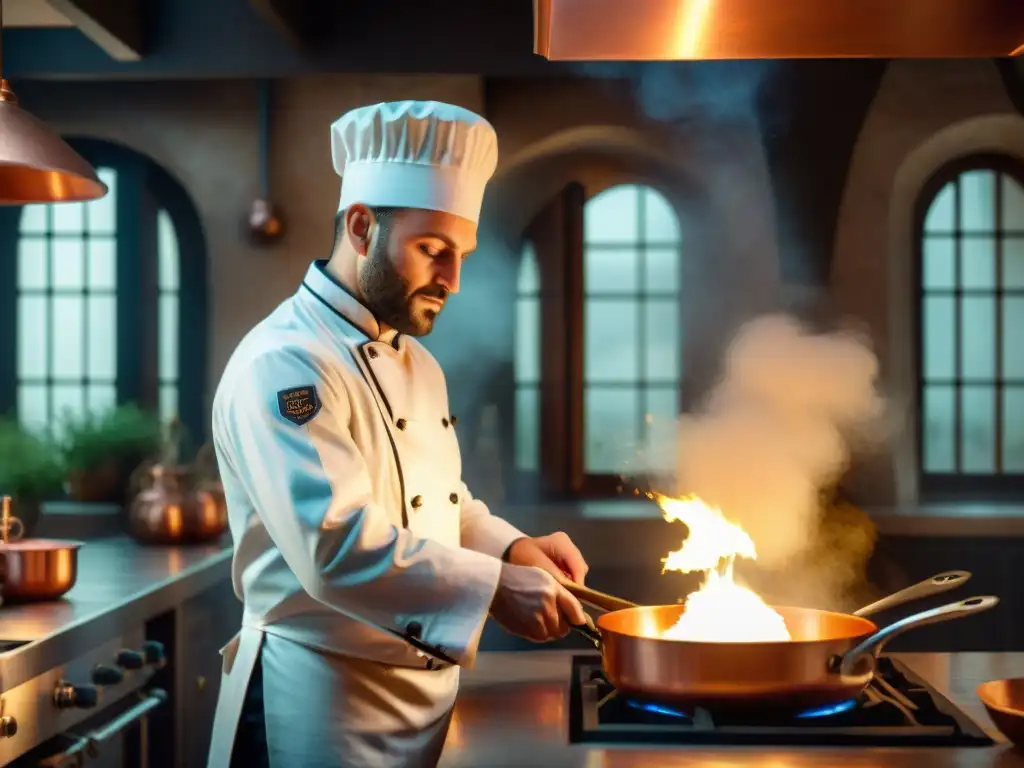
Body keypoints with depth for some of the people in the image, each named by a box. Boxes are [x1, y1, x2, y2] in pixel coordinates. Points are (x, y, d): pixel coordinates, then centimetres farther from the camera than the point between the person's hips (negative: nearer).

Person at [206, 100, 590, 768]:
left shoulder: (416, 363, 12)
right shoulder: (285, 365, -18)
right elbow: (337, 545, -28)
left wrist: (511, 548, 4)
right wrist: (494, 589, -29)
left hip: (425, 692, 9)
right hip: (323, 710, -9)